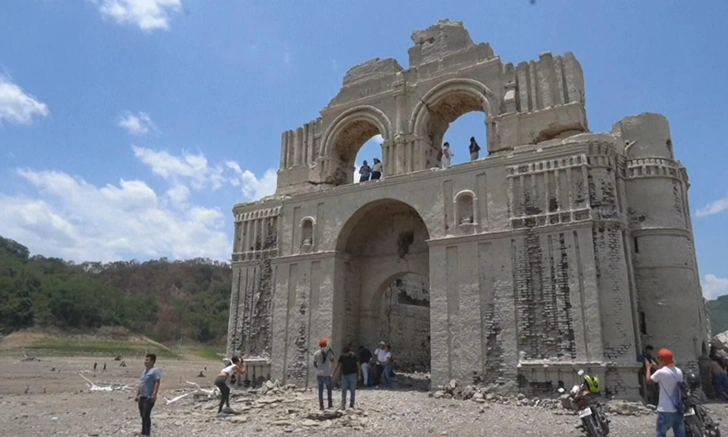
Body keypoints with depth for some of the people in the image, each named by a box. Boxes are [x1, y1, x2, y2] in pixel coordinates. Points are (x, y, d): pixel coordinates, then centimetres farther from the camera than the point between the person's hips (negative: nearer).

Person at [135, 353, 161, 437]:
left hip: (149, 397, -9)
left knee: (146, 416, -10)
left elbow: (157, 383, -19)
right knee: (143, 416, 14)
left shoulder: (155, 370, -10)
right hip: (142, 397, 9)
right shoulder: (144, 371, 18)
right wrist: (137, 395, 20)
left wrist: (154, 395, -27)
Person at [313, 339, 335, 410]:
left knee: (320, 390, 6)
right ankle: (330, 404, 12)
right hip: (327, 374, -2)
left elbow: (314, 364, 4)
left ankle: (321, 405, 5)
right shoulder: (328, 352, -7)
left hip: (319, 374, 2)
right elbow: (332, 360, 3)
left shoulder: (316, 353, 2)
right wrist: (331, 352, 9)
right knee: (329, 389, 12)